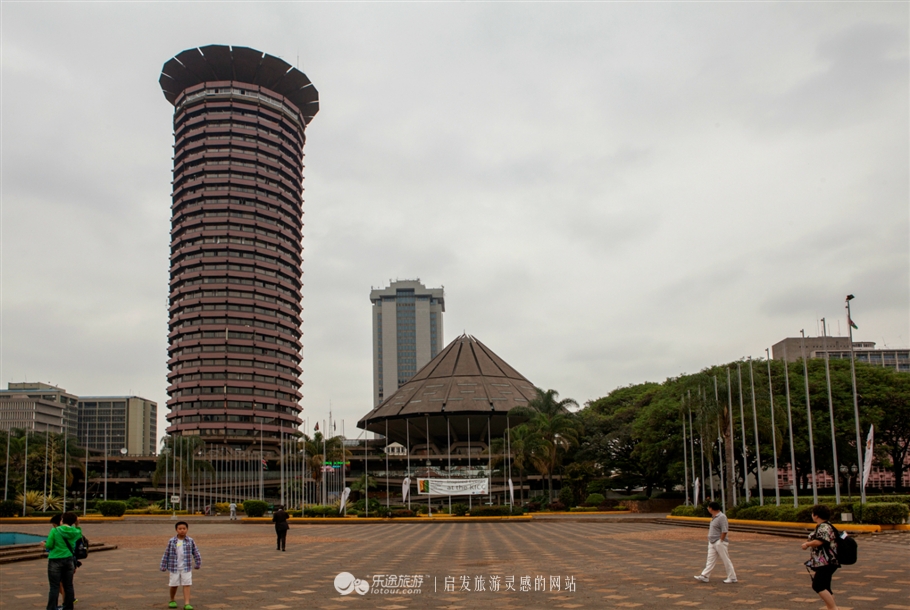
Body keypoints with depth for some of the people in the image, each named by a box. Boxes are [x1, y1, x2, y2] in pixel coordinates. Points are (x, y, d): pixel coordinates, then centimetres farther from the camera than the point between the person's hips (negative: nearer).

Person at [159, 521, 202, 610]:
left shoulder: (190, 541, -2)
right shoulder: (171, 541, -4)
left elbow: (196, 553, 4)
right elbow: (166, 554, 0)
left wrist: (198, 564, 5)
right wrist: (163, 566, -1)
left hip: (186, 568, 0)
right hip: (174, 567, 0)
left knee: (186, 585, -6)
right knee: (174, 585, 9)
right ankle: (172, 601, 33)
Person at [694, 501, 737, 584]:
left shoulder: (722, 517, -17)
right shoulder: (714, 517, 13)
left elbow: (724, 530, -20)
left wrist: (720, 541, -18)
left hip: (719, 542, -9)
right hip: (712, 542, 9)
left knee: (726, 560, 0)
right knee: (710, 560, 7)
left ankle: (732, 577, 10)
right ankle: (704, 576, 6)